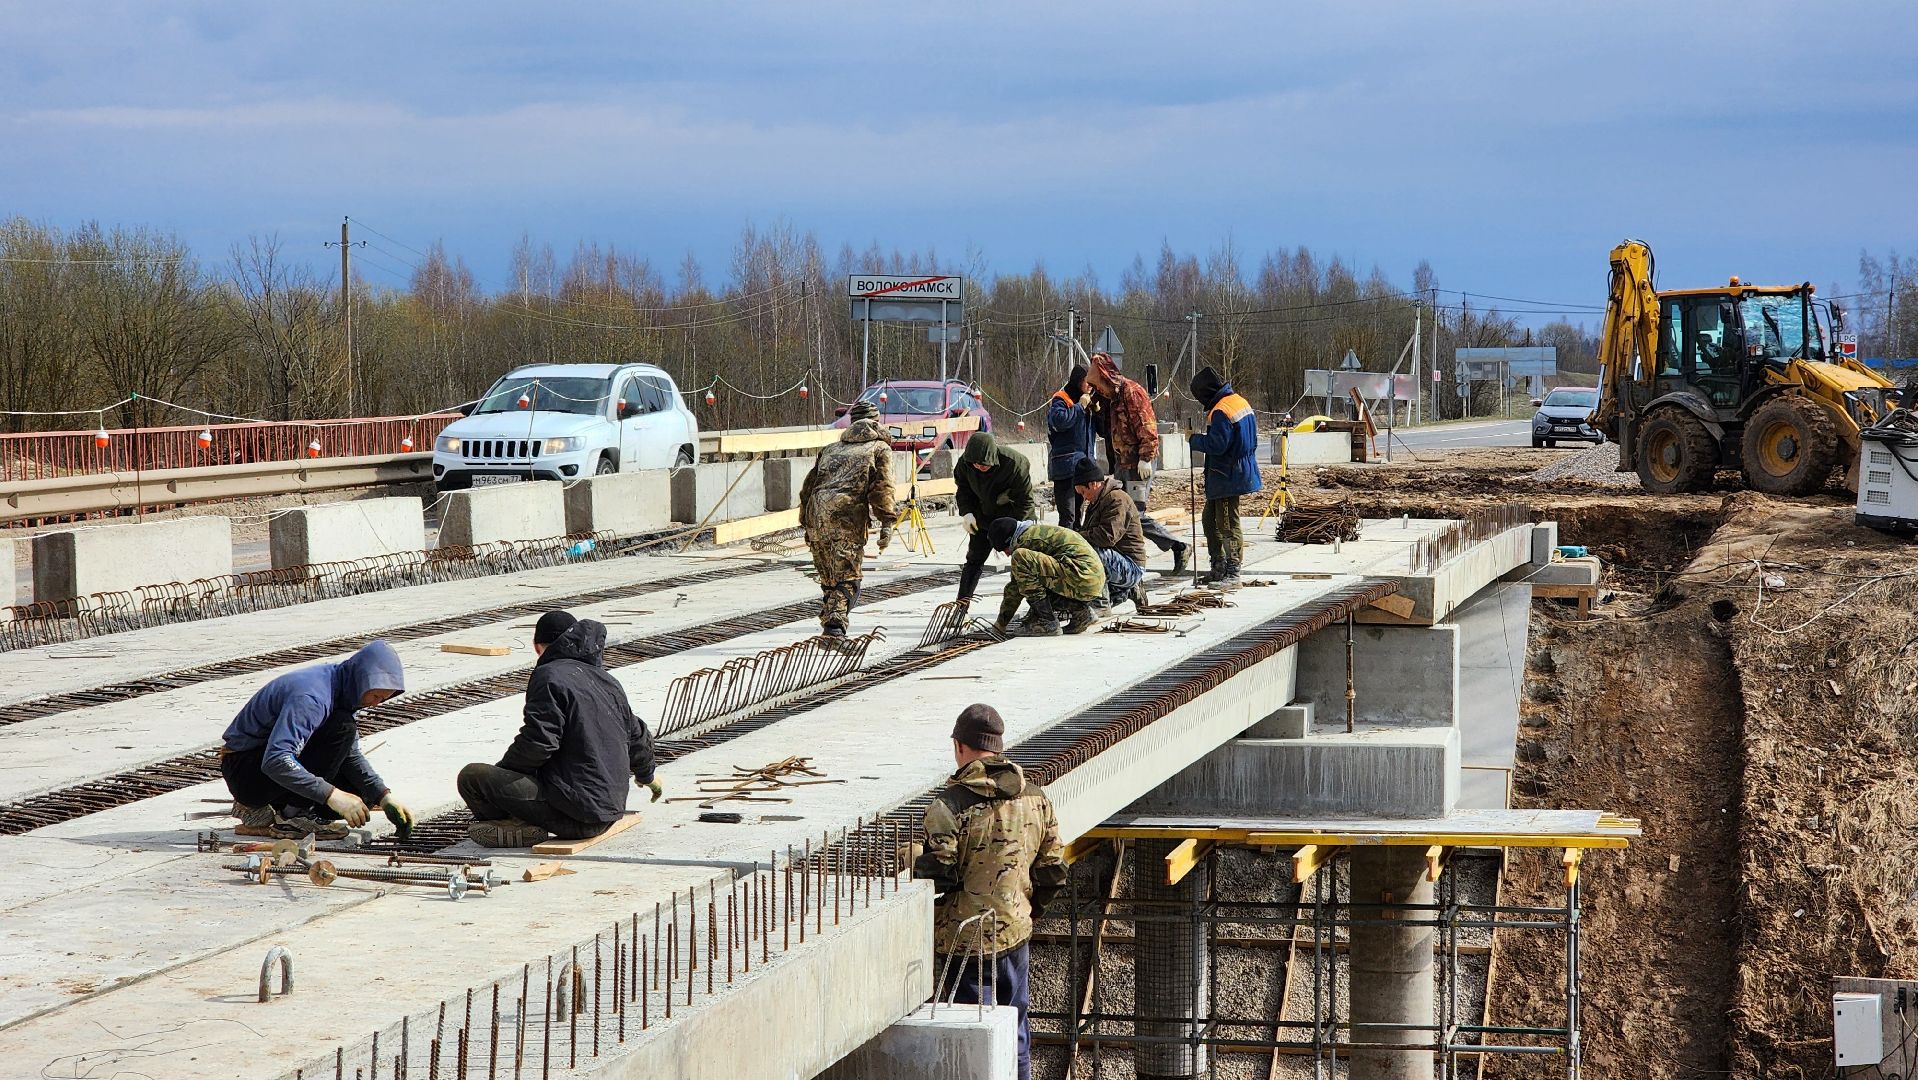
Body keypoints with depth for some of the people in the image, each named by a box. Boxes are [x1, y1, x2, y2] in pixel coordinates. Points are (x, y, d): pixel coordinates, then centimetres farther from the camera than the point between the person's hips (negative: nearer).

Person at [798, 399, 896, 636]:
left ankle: (828, 618, 20)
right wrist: (886, 523, -7)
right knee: (848, 577, -6)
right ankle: (835, 623, -21)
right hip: (847, 518, -5)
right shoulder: (880, 449, 13)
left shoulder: (831, 450, 29)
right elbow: (882, 487, -2)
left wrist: (806, 524, 31)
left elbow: (809, 485, 27)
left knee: (828, 578, 18)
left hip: (816, 517, 5)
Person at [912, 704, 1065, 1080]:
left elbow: (934, 879, -16)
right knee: (1014, 1039, 16)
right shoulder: (1036, 799, 3)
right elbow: (1053, 873, 9)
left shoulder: (950, 805, -16)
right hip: (1016, 937, 5)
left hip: (966, 944, -5)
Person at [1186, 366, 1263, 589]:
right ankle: (1219, 568, 24)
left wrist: (1194, 439, -8)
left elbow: (1217, 445, -23)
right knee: (1211, 519, 18)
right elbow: (1252, 438, 18)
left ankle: (1232, 574, -4)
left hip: (1227, 476, -11)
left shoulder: (1220, 411, -20)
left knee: (1228, 524, -7)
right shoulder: (1241, 402, 11)